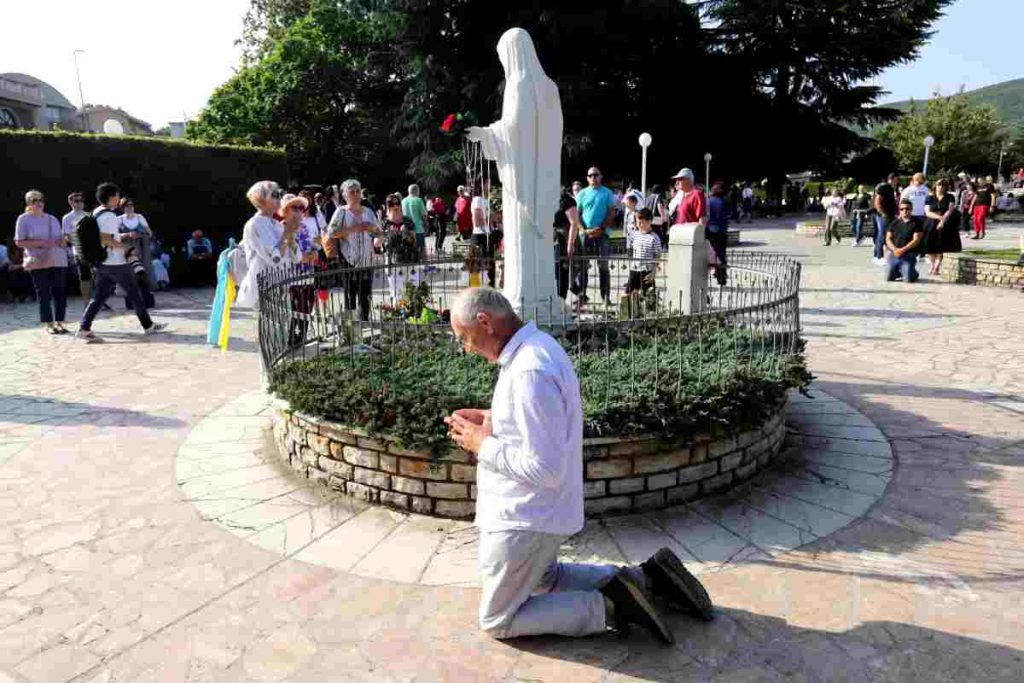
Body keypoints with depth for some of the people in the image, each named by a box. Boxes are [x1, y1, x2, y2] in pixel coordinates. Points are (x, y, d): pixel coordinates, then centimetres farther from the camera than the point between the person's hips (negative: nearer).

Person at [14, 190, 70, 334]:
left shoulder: (52, 219, 17)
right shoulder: (24, 219, 3)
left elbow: (61, 238, 22)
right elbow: (19, 242, -1)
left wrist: (63, 242, -3)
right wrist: (40, 243, -15)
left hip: (58, 260, 4)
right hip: (38, 262, -4)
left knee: (60, 292, 1)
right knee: (44, 294, -1)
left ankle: (59, 322, 9)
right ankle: (48, 324, 6)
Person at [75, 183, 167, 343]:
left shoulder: (96, 213, 14)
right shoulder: (109, 216, -17)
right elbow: (105, 240, -26)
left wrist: (124, 235, 18)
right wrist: (125, 246, -14)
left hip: (102, 263, 9)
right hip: (115, 263, -9)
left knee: (99, 296, 7)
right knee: (133, 293, 4)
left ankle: (84, 328, -1)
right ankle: (148, 325, 14)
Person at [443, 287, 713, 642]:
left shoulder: (530, 373, -29)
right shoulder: (538, 346, 3)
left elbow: (544, 469, -29)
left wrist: (483, 444, -18)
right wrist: (490, 421, 3)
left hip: (524, 519, -10)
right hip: (538, 510, 10)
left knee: (497, 621, 9)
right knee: (544, 580, 32)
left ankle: (610, 608, 3)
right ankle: (643, 577, 23)